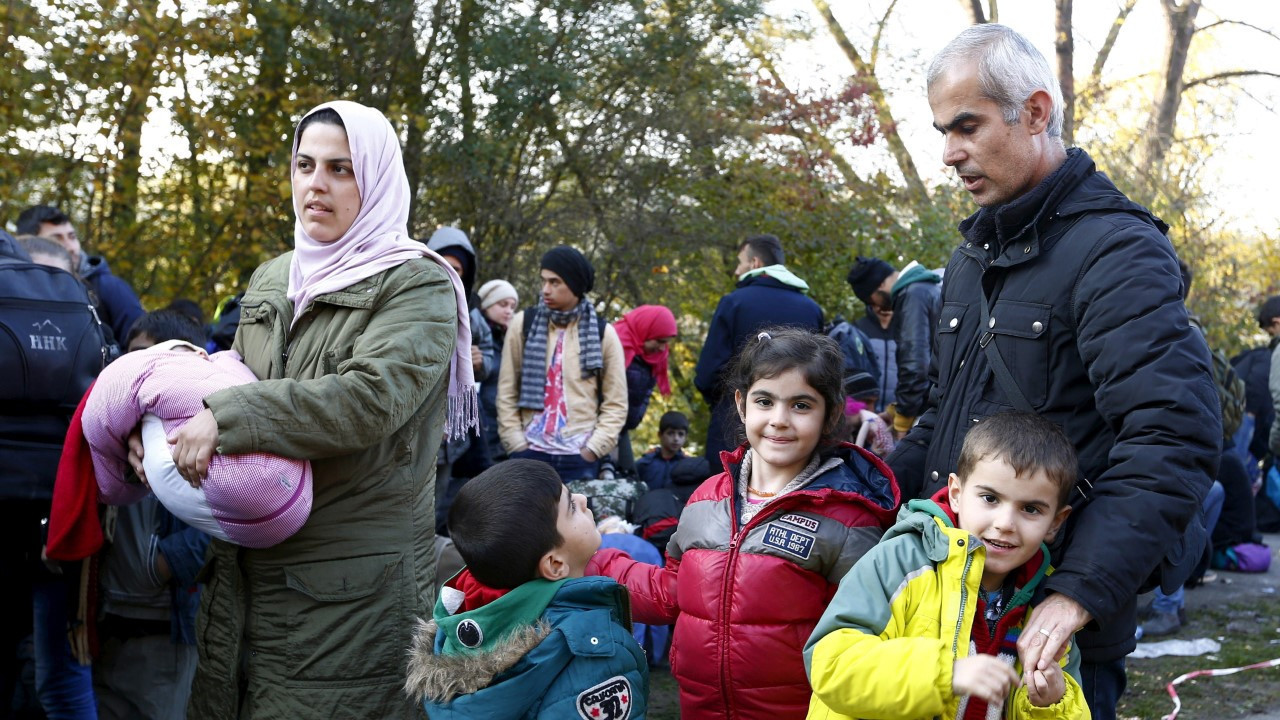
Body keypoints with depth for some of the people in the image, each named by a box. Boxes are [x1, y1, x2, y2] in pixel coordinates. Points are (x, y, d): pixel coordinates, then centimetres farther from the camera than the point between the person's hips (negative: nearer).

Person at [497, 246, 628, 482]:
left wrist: (592, 449, -4)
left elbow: (616, 404, 5)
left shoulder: (603, 333, 4)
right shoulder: (523, 324, 5)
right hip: (530, 453, 0)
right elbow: (506, 392, 6)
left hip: (580, 457, 0)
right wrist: (516, 443, -3)